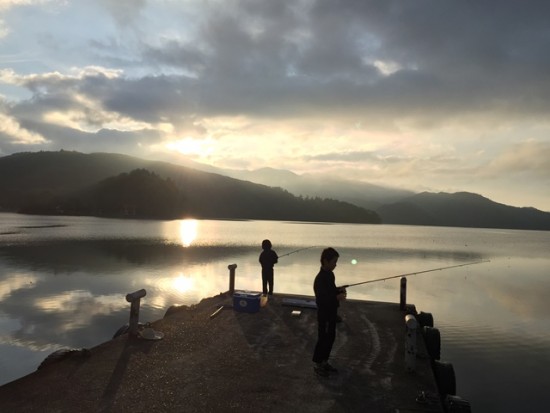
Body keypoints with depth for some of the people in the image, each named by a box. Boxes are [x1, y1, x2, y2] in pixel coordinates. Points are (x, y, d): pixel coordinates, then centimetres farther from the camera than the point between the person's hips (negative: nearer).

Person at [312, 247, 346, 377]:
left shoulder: (330, 274, 3)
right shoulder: (320, 279, -25)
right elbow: (320, 300, -26)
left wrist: (339, 290, -2)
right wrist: (337, 298, -30)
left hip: (331, 312, 9)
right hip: (324, 314, -9)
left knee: (330, 337, 18)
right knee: (323, 339, 5)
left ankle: (324, 362, 33)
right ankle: (317, 365, 22)